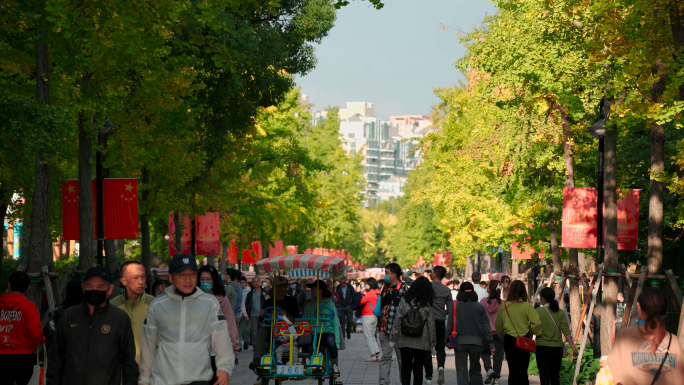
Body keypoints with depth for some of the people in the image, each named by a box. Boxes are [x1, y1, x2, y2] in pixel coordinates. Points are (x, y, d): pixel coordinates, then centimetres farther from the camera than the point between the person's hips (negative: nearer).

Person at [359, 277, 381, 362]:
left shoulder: (370, 294, -15)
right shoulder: (378, 293, 9)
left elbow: (361, 302, -13)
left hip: (368, 316, -8)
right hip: (375, 316, 8)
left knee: (368, 337, -3)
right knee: (372, 337, 16)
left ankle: (373, 355, -7)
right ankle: (377, 354, 10)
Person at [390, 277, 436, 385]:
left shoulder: (404, 300, -2)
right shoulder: (428, 304, -5)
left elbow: (397, 319, -2)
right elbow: (431, 324, -3)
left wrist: (393, 338, 3)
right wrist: (432, 342, 4)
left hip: (405, 340, 1)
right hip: (422, 341, -1)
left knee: (405, 367, 11)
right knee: (418, 369, 9)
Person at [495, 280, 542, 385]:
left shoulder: (504, 306, -3)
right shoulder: (527, 306, -10)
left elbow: (498, 325, 5)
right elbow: (536, 322, -18)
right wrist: (536, 333, 3)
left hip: (509, 341, 2)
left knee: (512, 370, 12)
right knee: (522, 371, 4)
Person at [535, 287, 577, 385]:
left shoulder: (538, 311, -6)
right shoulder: (560, 312, 4)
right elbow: (566, 330, -2)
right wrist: (573, 346, -3)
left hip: (542, 347, -4)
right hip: (557, 348, 4)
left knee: (544, 377, -6)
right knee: (555, 376, 16)